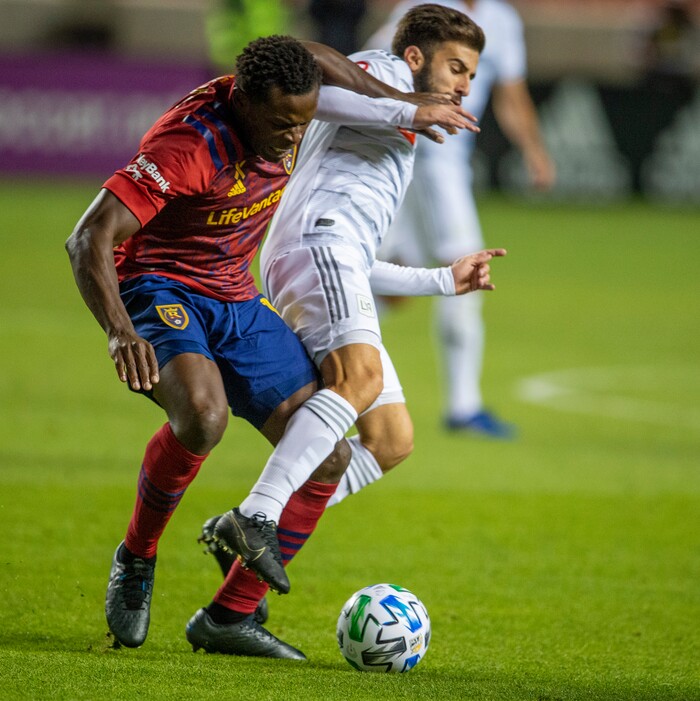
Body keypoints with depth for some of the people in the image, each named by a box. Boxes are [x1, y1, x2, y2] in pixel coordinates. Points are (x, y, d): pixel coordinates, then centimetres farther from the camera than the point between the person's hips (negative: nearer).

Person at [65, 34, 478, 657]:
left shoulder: (277, 106, -8)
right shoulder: (190, 145, -28)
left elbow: (321, 61, 18)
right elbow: (88, 241, -33)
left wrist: (408, 108, 18)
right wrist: (120, 331, -47)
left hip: (238, 303, 8)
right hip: (160, 293, -8)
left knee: (327, 461, -2)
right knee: (203, 414, -38)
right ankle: (135, 561, -13)